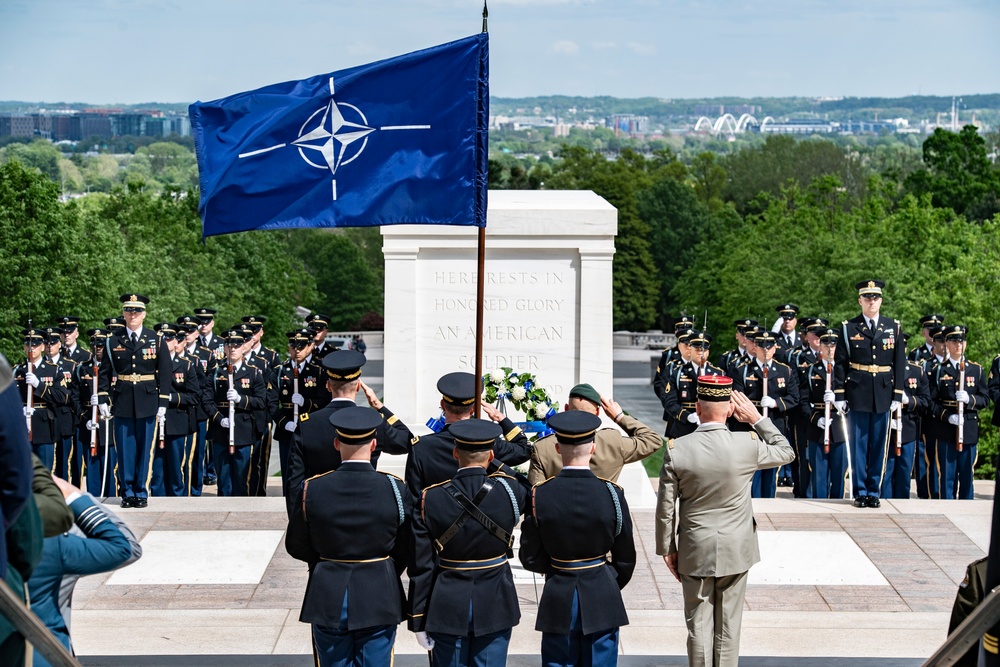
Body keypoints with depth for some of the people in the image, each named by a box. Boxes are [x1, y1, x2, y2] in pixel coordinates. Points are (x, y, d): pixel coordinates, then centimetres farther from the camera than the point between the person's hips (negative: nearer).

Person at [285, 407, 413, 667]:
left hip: (328, 599, 1)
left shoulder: (311, 489, -10)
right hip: (379, 596, -1)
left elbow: (296, 547, 2)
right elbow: (406, 549, 0)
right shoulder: (396, 489, -11)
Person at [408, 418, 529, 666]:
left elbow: (420, 568, -7)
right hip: (495, 606, 0)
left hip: (447, 608, 0)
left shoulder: (430, 499, -10)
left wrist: (418, 621, 1)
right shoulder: (508, 490, -11)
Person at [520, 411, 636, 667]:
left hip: (558, 599, 1)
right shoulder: (612, 493, -11)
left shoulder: (540, 495, -10)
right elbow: (626, 558, -1)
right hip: (601, 598, -1)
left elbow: (530, 558, -3)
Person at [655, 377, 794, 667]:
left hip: (695, 553, 0)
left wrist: (667, 550, 6)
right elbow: (786, 452, 7)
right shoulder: (748, 444, -14)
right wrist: (757, 419, 4)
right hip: (736, 551, 0)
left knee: (699, 625, 8)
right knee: (728, 625, 10)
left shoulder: (676, 449, -14)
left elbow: (666, 507, -6)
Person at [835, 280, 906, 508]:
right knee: (858, 444, 2)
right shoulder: (848, 328, 2)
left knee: (878, 444, 6)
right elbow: (840, 363, 3)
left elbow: (900, 363, 7)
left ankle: (874, 491, 14)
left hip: (883, 395, 1)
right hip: (857, 393, -1)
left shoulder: (894, 327, 7)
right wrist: (840, 396, -2)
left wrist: (897, 395, 2)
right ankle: (860, 492, 9)